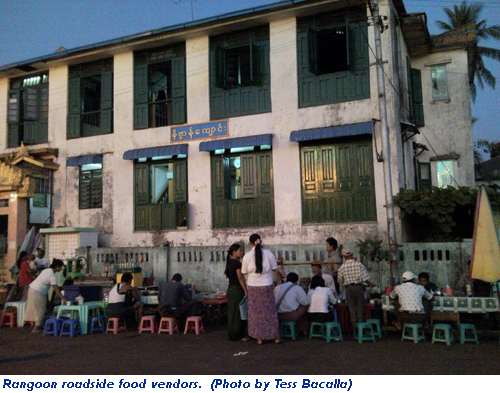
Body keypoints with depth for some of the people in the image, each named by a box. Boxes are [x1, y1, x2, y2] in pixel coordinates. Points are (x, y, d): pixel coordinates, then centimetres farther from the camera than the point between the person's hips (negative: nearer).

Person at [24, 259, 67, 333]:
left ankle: (39, 326, 23)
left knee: (38, 310, 15)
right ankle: (36, 328, 4)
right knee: (40, 310, 0)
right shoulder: (52, 276, -19)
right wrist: (63, 299, -23)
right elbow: (56, 290, -22)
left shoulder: (47, 270, 7)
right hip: (38, 293, -9)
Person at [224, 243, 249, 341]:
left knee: (232, 312, 12)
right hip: (237, 290, -9)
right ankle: (239, 335, 4)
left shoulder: (229, 262, 11)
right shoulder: (237, 263, -15)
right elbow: (241, 279, -17)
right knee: (238, 312, -2)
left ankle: (232, 334, 18)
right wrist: (246, 291, -13)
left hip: (230, 289, 9)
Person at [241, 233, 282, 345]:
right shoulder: (268, 254, -8)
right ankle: (276, 336, 18)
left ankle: (259, 337, 15)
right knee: (270, 311, 11)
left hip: (253, 286, 0)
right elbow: (274, 268, 2)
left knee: (255, 312, 10)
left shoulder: (247, 256, -8)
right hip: (267, 285, 0)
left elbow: (244, 272, 1)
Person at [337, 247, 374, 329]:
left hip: (349, 288, 1)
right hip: (359, 286, -1)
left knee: (351, 305, 8)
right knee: (360, 305, 7)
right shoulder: (358, 264, -7)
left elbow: (340, 281, 6)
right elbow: (364, 277, -8)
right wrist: (370, 284, 8)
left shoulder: (342, 267, -1)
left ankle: (354, 322, 8)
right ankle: (360, 322, 9)